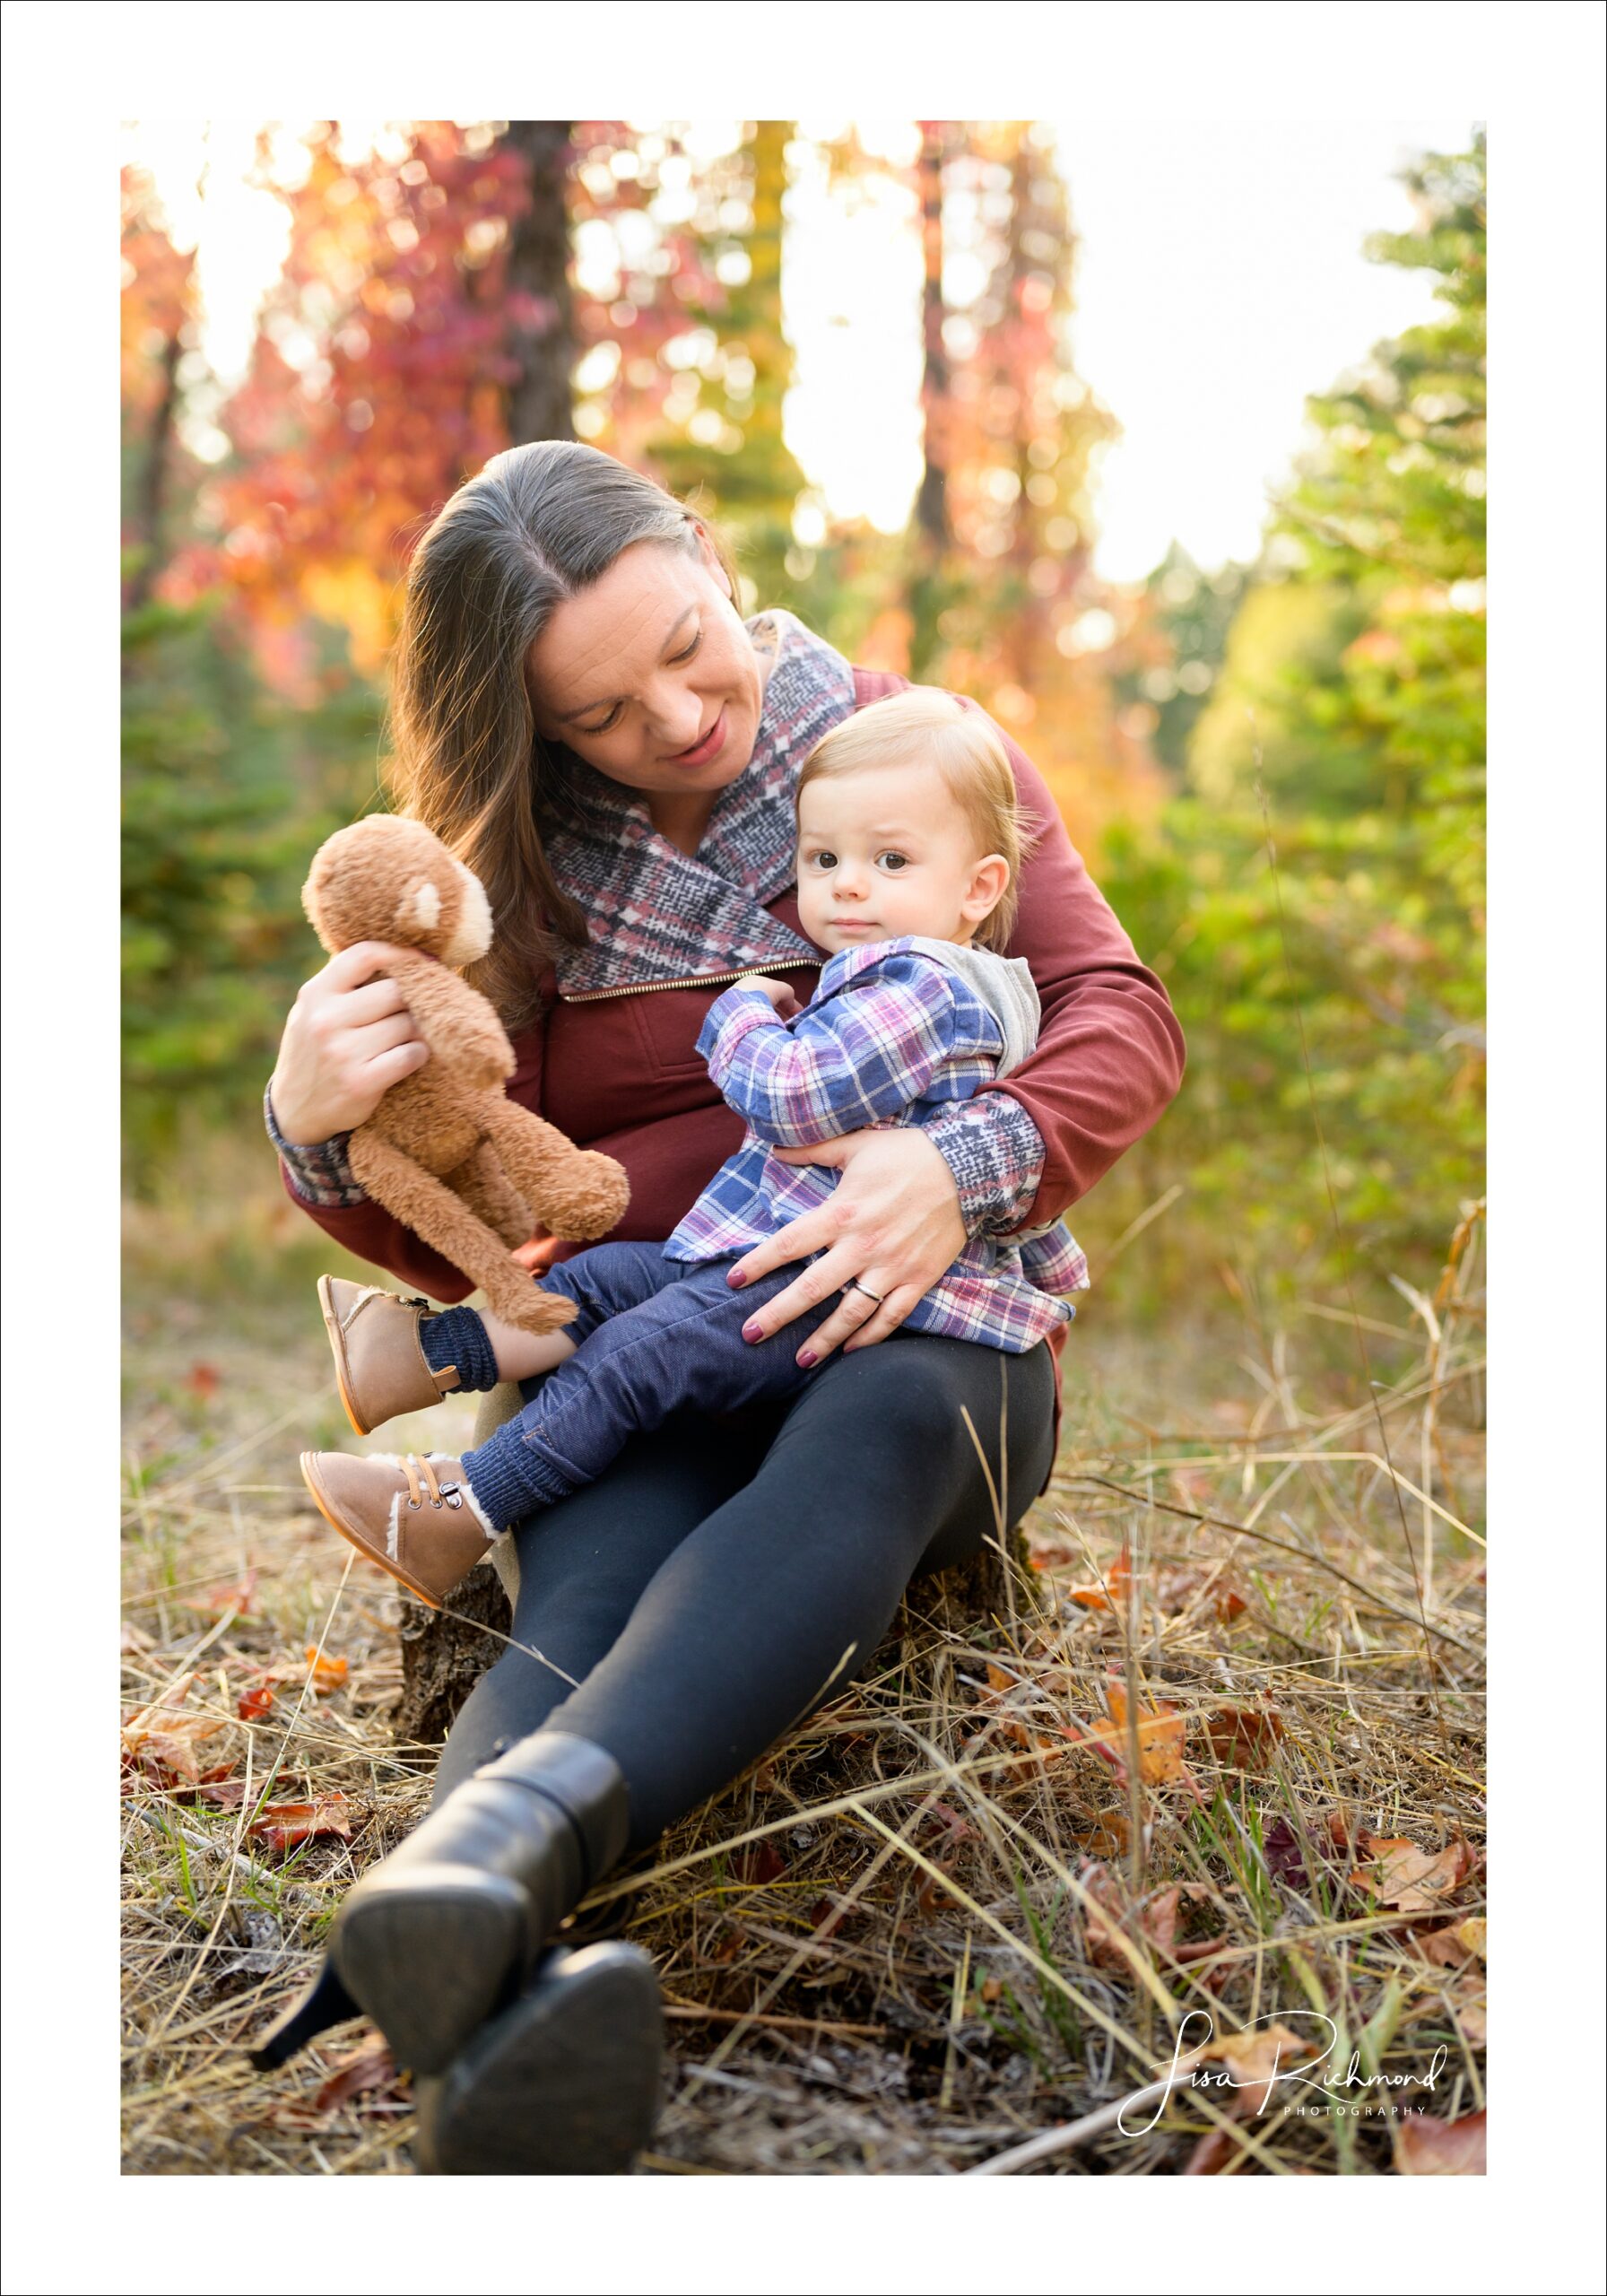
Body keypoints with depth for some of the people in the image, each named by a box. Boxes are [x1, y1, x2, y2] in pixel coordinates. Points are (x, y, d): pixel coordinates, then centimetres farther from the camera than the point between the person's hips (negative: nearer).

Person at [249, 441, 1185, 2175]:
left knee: (884, 1422, -39)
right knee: (591, 1601, -35)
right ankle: (493, 2022, -66)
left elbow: (1120, 1018, -2)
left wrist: (966, 1168, -25)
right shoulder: (515, 874, 9)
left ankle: (501, 1839, -65)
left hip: (923, 1340, -1)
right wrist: (318, 1135, -19)